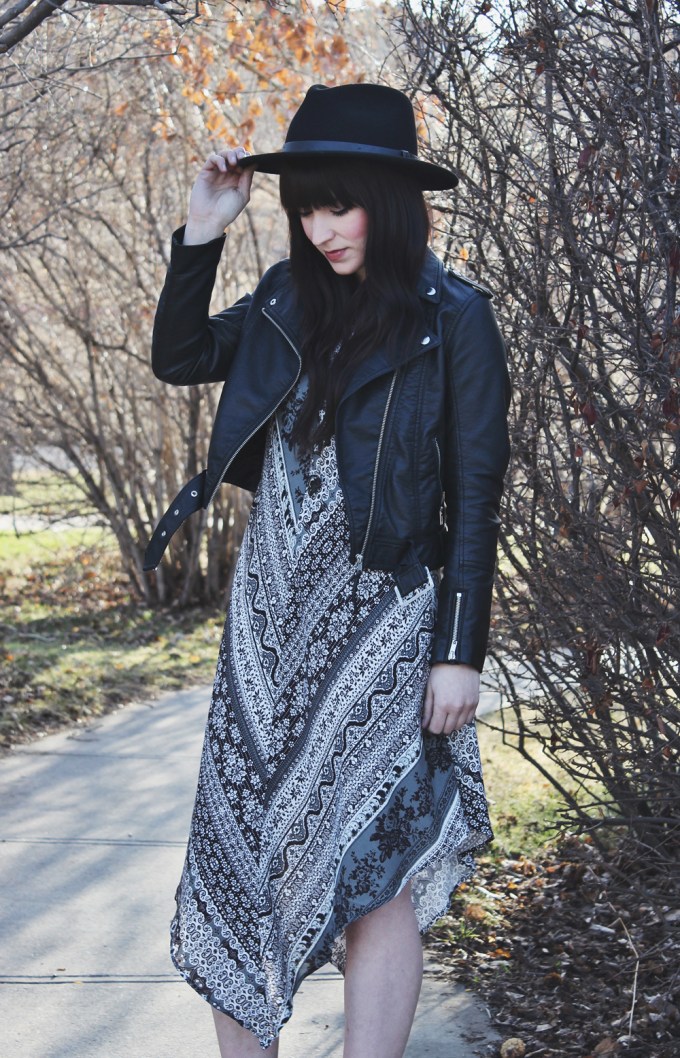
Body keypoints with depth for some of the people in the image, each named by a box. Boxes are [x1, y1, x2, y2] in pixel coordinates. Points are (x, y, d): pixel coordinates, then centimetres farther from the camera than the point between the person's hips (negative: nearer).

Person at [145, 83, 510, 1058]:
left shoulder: (452, 319, -7)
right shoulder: (292, 297, 7)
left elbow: (474, 500, -7)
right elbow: (178, 357, 15)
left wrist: (460, 651, -11)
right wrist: (202, 233, 3)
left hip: (381, 616, -5)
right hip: (269, 612, 5)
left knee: (368, 866, -7)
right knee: (242, 844, 7)